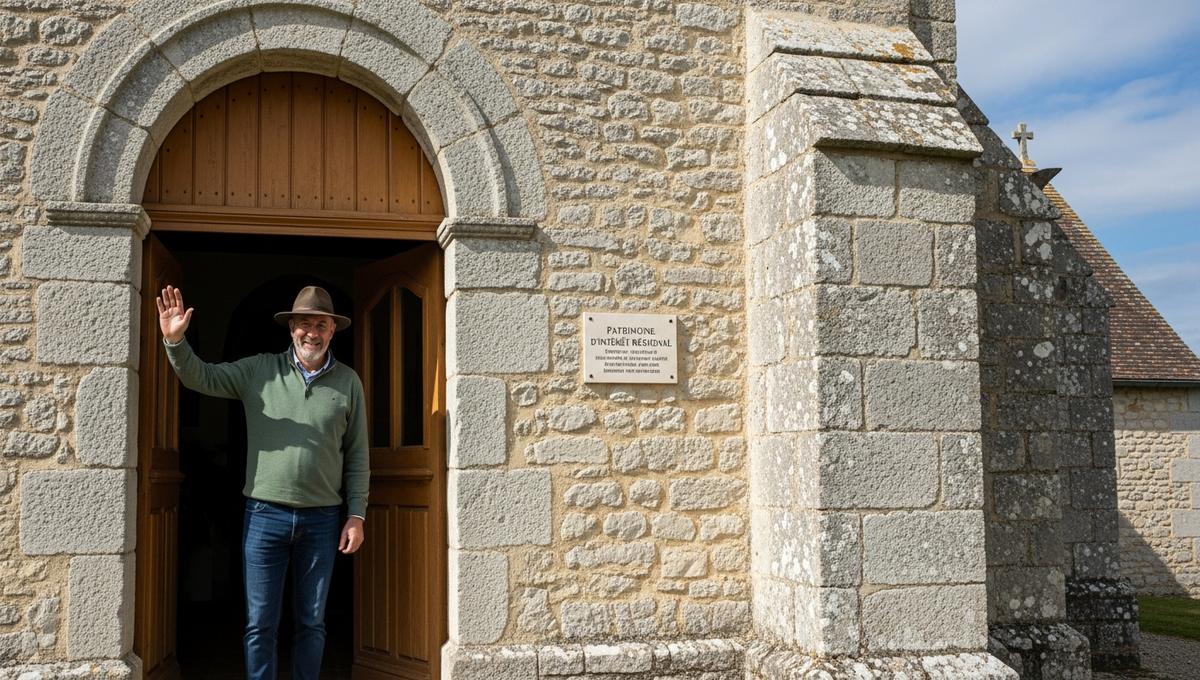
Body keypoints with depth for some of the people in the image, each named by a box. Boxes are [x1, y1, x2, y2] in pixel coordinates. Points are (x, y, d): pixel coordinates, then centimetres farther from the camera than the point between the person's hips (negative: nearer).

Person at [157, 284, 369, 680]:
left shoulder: (348, 382, 2)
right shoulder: (259, 371, 2)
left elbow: (357, 456, 4)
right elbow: (200, 377, -2)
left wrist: (356, 516, 0)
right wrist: (175, 341, -21)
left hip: (322, 519, 1)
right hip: (265, 514, 0)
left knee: (312, 623, 12)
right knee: (260, 624, 6)